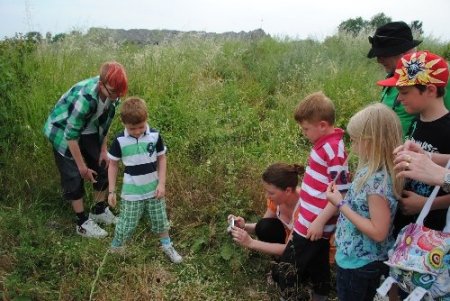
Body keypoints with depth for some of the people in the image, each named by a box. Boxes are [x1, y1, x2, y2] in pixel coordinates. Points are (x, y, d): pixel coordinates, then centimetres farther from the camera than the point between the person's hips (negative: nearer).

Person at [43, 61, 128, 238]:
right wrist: (82, 166, -23)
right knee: (75, 178, -5)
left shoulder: (113, 93, -18)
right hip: (63, 133, -6)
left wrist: (103, 150, -2)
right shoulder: (84, 97, -39)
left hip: (87, 132, 7)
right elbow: (71, 134, -31)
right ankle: (83, 223, 10)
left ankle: (100, 211, 25)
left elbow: (105, 121, -1)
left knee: (103, 168, 7)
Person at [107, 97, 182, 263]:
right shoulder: (120, 141, -14)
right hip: (131, 192, -2)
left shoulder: (155, 136, -11)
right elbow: (113, 165, -2)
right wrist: (111, 191, -2)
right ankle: (115, 252, 31)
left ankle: (167, 246, 40)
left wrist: (161, 183, -6)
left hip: (153, 188, 2)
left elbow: (162, 158, -1)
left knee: (160, 220, 16)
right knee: (126, 225, 5)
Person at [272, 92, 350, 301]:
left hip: (314, 225, -9)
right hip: (310, 221, 9)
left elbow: (341, 194, -24)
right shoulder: (324, 144, 5)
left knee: (285, 272, 1)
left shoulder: (333, 151, -23)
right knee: (318, 268, 23)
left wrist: (320, 221, -21)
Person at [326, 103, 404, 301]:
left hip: (357, 262, -8)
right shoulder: (372, 172, -2)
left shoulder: (377, 180, -29)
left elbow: (378, 232, -28)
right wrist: (342, 196, -1)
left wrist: (341, 204, -25)